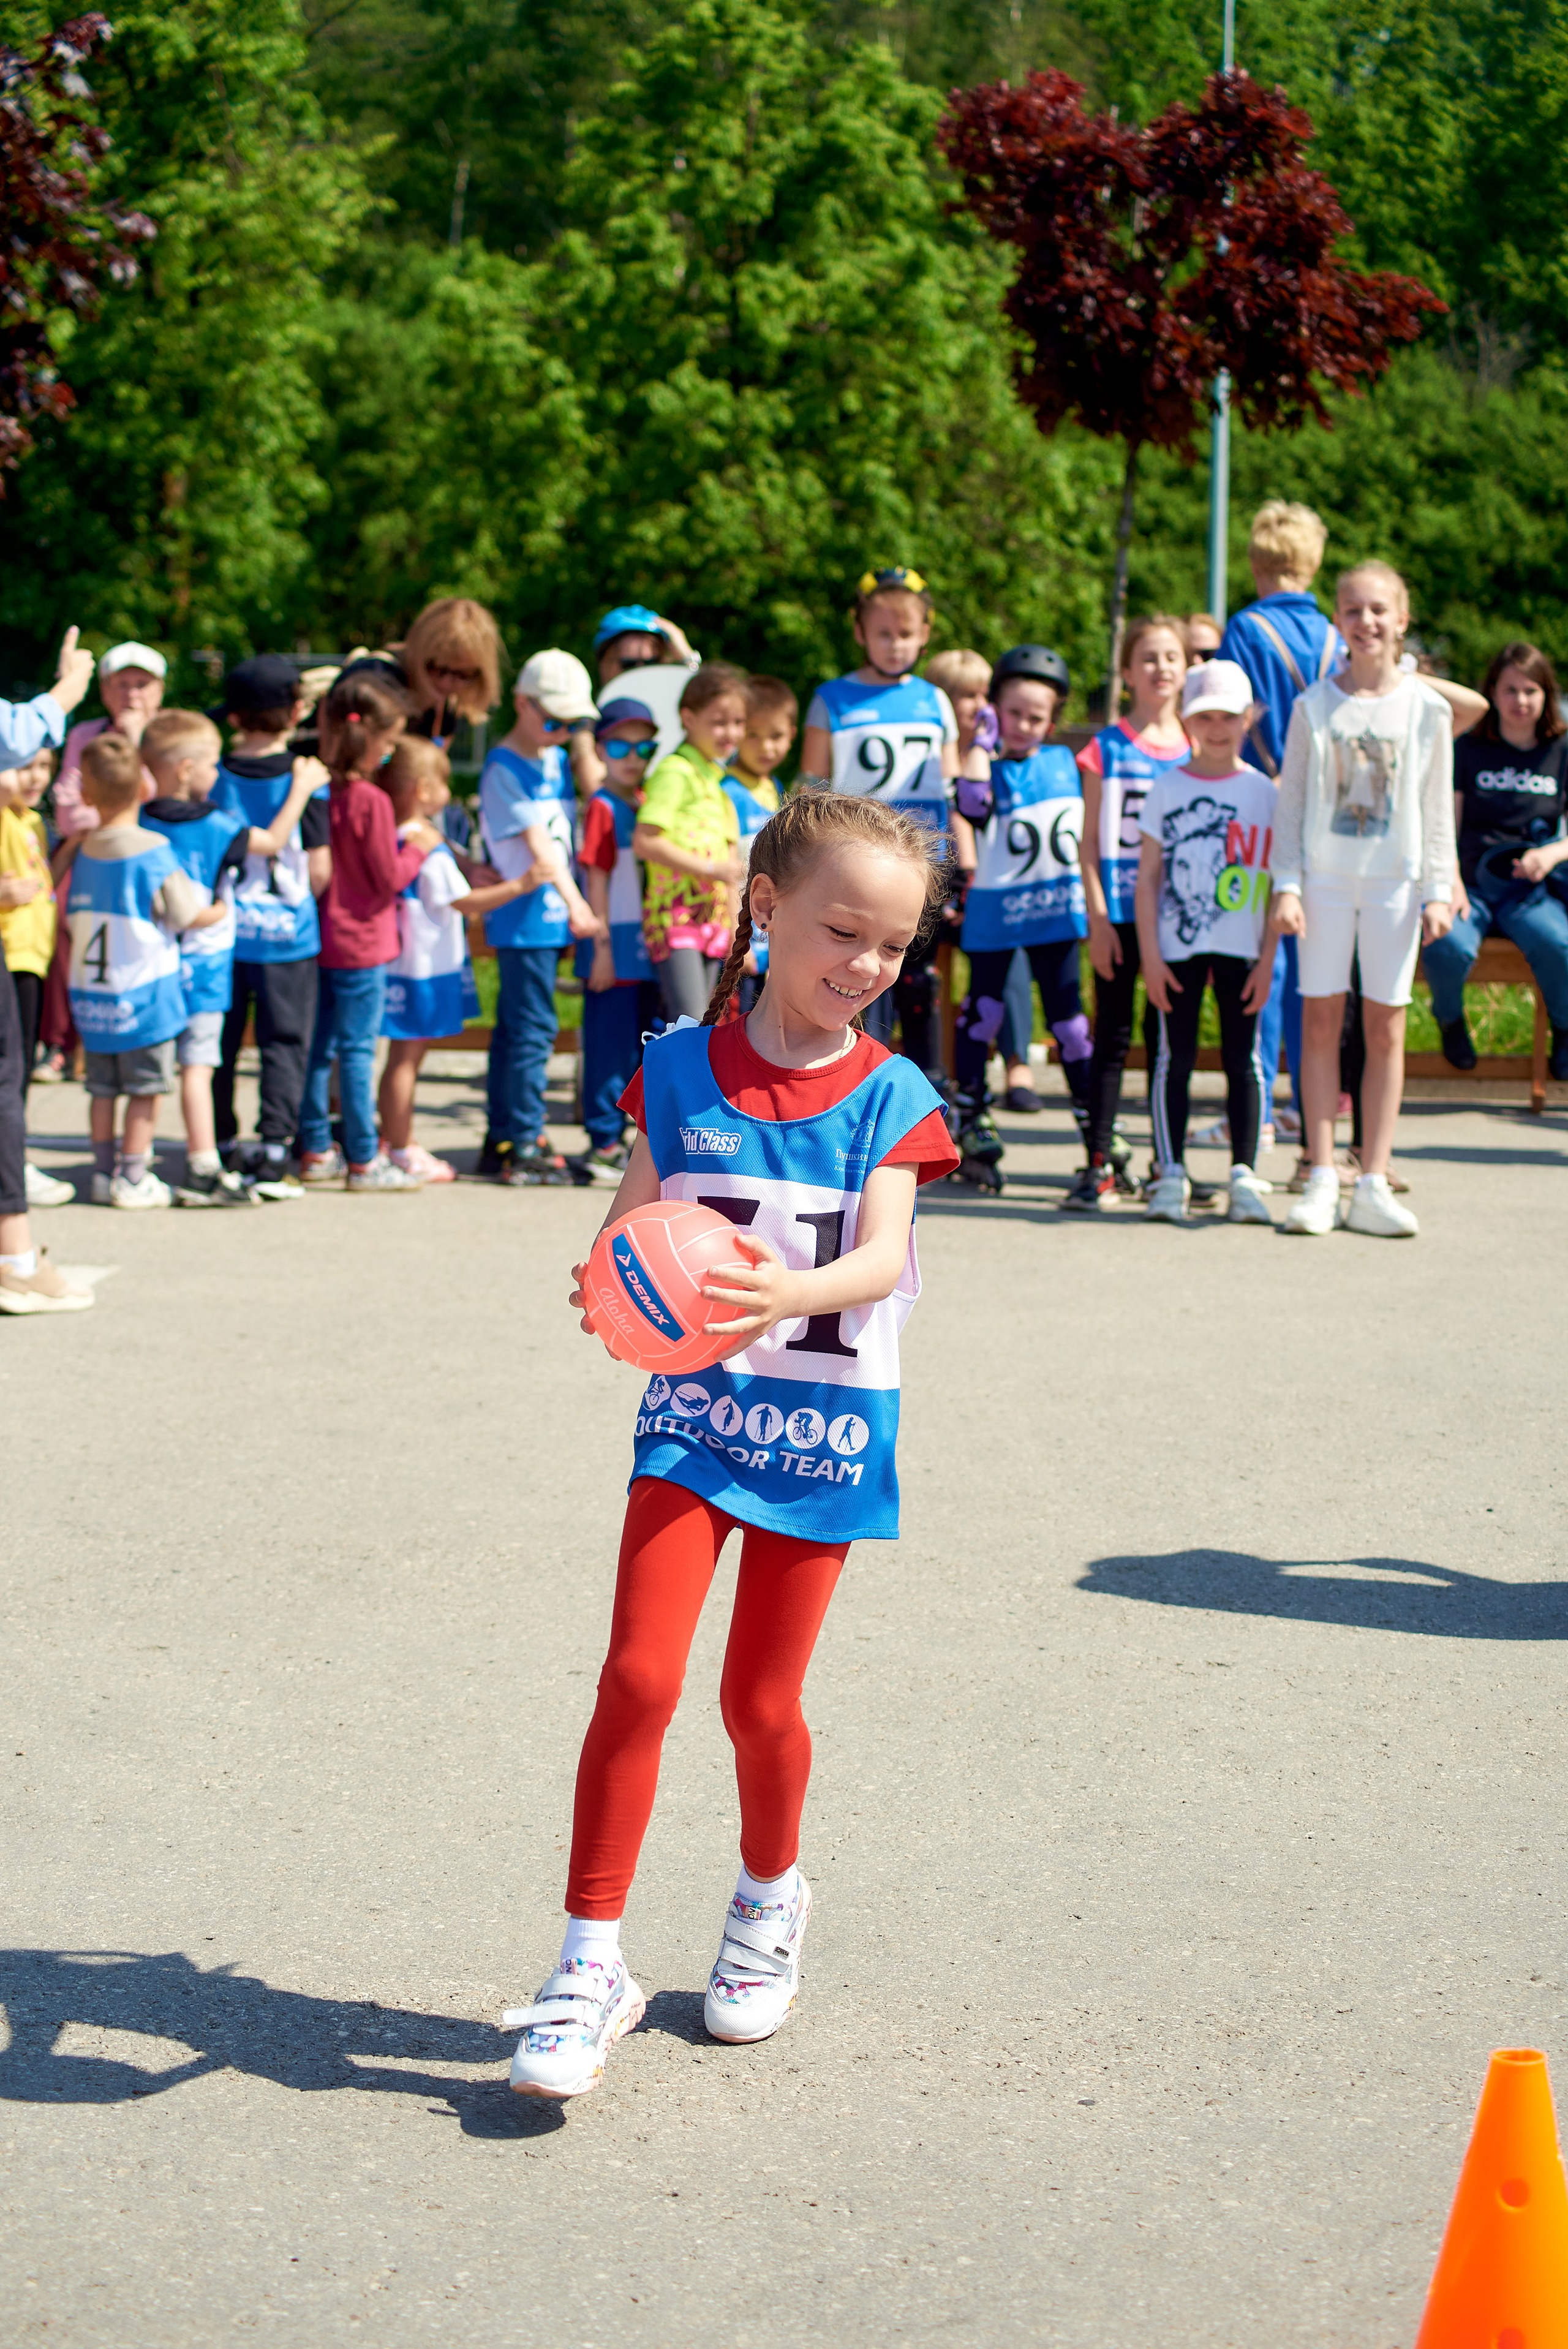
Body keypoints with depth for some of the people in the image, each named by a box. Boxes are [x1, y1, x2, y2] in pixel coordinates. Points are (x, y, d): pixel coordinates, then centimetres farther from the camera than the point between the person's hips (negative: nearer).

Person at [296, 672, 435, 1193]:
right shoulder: (371, 800, -18)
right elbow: (390, 878, -14)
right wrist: (418, 848, 2)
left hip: (326, 941, 8)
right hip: (363, 945, -7)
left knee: (322, 1047, 13)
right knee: (358, 1051, -2)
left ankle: (316, 1150, 20)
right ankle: (363, 1161, 3)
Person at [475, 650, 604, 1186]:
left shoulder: (556, 760, 16)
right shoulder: (504, 768, -10)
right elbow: (536, 843, -19)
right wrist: (575, 903, -24)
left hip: (549, 919, 8)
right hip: (522, 917, -8)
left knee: (514, 1028, 12)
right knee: (532, 1029, -9)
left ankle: (503, 1140, 17)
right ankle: (521, 1145, -6)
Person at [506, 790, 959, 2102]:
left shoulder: (890, 1098, -3)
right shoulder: (680, 1071, 0)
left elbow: (881, 1256, -16)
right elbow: (633, 1225, 2)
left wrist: (786, 1294, -37)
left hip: (823, 1425, 0)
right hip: (692, 1408, 0)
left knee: (762, 1698, 8)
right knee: (640, 1674, -11)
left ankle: (773, 1895, 37)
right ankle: (593, 1961, -4)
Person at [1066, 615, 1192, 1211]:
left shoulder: (1196, 749, 8)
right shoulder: (1107, 748, 0)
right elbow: (1090, 840, -1)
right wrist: (1097, 917, -8)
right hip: (1120, 911, -2)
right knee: (1113, 1036, -1)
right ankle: (1099, 1162, 1)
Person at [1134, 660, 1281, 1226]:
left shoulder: (1263, 792, 4)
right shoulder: (1167, 788, 4)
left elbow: (1275, 881, 4)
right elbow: (1147, 875, 3)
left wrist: (1268, 959, -2)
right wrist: (1150, 954, -4)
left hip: (1241, 949, 0)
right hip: (1177, 946, 0)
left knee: (1243, 1059, 2)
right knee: (1175, 1057, 2)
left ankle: (1244, 1176, 5)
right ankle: (1170, 1177, 6)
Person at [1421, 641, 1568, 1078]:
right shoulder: (1468, 750, 8)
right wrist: (1452, 885, -11)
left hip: (1530, 890, 0)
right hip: (1471, 883, 0)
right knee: (1448, 947, -34)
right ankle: (1450, 1020, 2)